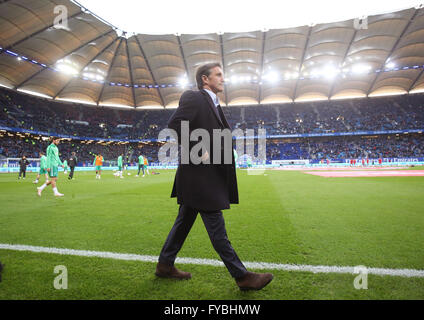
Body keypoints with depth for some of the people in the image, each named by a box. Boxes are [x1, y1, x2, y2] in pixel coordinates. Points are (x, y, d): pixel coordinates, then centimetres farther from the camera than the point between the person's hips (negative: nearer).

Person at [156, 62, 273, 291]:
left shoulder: (213, 104, 21)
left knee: (184, 221, 16)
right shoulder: (193, 97, -8)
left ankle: (164, 265, 31)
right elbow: (175, 125, -21)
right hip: (198, 174, -10)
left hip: (206, 175, 10)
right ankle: (242, 276, 10)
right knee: (216, 227, -2)